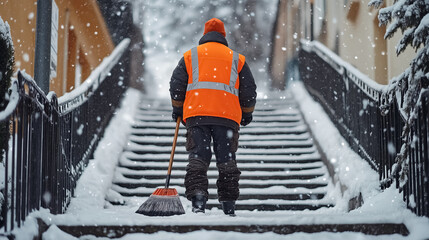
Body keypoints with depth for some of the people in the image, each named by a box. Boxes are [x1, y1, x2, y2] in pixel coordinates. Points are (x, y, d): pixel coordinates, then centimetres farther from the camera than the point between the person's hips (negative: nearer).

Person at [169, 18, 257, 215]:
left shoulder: (190, 55, 15)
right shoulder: (236, 58, 16)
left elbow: (176, 84, 10)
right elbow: (249, 90, 14)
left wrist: (177, 109, 23)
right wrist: (247, 114, 27)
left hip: (196, 115, 0)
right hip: (227, 117, 1)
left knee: (198, 157, -1)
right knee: (226, 160, 6)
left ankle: (197, 199, -17)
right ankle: (229, 206, 7)